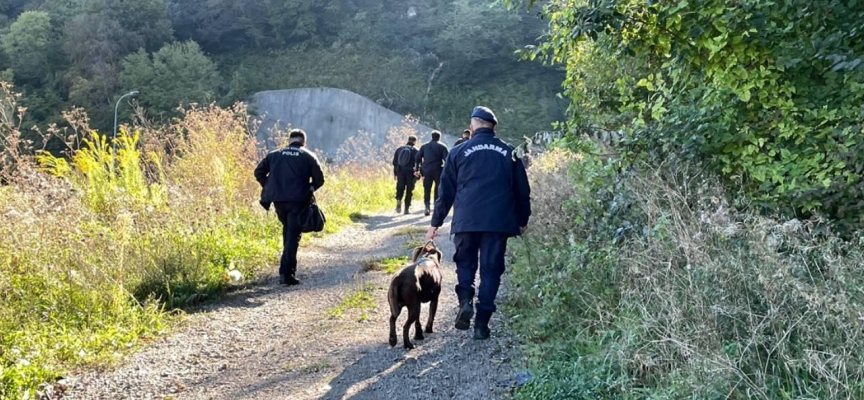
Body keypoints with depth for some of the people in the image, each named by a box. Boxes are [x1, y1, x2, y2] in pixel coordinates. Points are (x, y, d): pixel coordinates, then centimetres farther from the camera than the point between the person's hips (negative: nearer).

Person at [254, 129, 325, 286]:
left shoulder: (275, 154, 13)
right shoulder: (308, 156, 5)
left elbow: (258, 172, 10)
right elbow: (319, 179, 3)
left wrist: (269, 187, 16)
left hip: (277, 199, 4)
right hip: (297, 201, -4)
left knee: (287, 230, 24)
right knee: (293, 235, -2)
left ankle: (288, 266, 26)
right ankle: (286, 273, -10)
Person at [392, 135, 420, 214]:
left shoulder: (399, 149, 11)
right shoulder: (415, 150, -1)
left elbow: (395, 162, 11)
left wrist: (395, 173, 16)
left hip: (400, 172, 3)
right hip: (410, 172, -3)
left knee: (400, 189, 12)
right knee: (409, 191, 6)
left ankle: (398, 199, -17)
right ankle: (407, 208, 6)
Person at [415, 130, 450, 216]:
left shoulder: (424, 146, 13)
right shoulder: (442, 146, 4)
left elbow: (418, 157, 5)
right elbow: (447, 158, -7)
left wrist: (418, 169, 6)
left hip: (426, 170, 2)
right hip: (438, 170, -2)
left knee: (427, 190, 6)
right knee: (438, 189, 7)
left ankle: (427, 206, -9)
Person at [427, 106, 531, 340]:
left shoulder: (459, 152, 6)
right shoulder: (509, 152, 8)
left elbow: (446, 191, 8)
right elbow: (522, 190, 10)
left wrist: (436, 222, 15)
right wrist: (522, 220, 21)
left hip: (466, 220, 0)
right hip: (498, 221, 1)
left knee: (465, 262, 17)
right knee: (491, 269, 6)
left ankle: (465, 300, -8)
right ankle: (482, 323, 4)